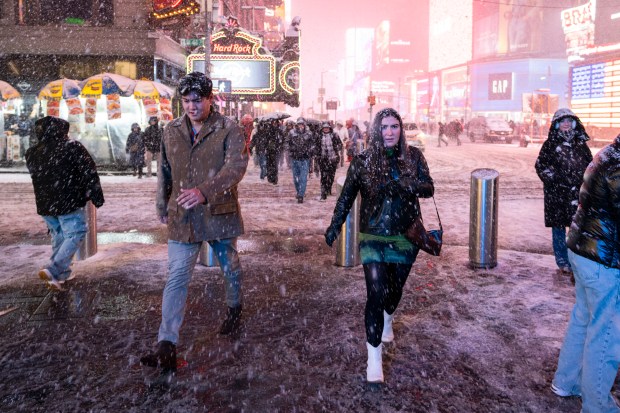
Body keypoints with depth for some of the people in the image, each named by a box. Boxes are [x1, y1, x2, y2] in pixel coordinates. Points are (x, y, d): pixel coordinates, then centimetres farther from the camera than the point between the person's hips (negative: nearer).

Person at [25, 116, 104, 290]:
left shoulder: (32, 153, 5)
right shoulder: (72, 147, -11)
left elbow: (36, 175, 17)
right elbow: (89, 173, -11)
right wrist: (97, 197, -4)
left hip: (44, 204, 6)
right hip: (70, 203, -6)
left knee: (58, 236, 20)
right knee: (75, 235, 1)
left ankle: (61, 274, 25)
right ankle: (54, 270, -15)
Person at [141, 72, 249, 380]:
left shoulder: (229, 130, -10)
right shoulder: (171, 131, 6)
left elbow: (236, 167, -24)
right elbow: (164, 173, 16)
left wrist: (204, 192, -38)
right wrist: (163, 207, 20)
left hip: (219, 213, -2)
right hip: (182, 217, 2)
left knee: (230, 267, 19)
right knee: (176, 277, -3)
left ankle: (234, 311, 47)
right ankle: (167, 346, -2)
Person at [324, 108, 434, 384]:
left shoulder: (413, 156, 0)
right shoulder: (363, 161, -4)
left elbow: (429, 188, -7)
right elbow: (346, 196, 4)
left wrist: (403, 185, -25)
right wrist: (335, 225, 3)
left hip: (405, 236, 2)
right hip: (373, 237, -2)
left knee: (395, 288, 17)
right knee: (376, 291, -13)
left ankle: (388, 320, 51)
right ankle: (374, 355, -2)